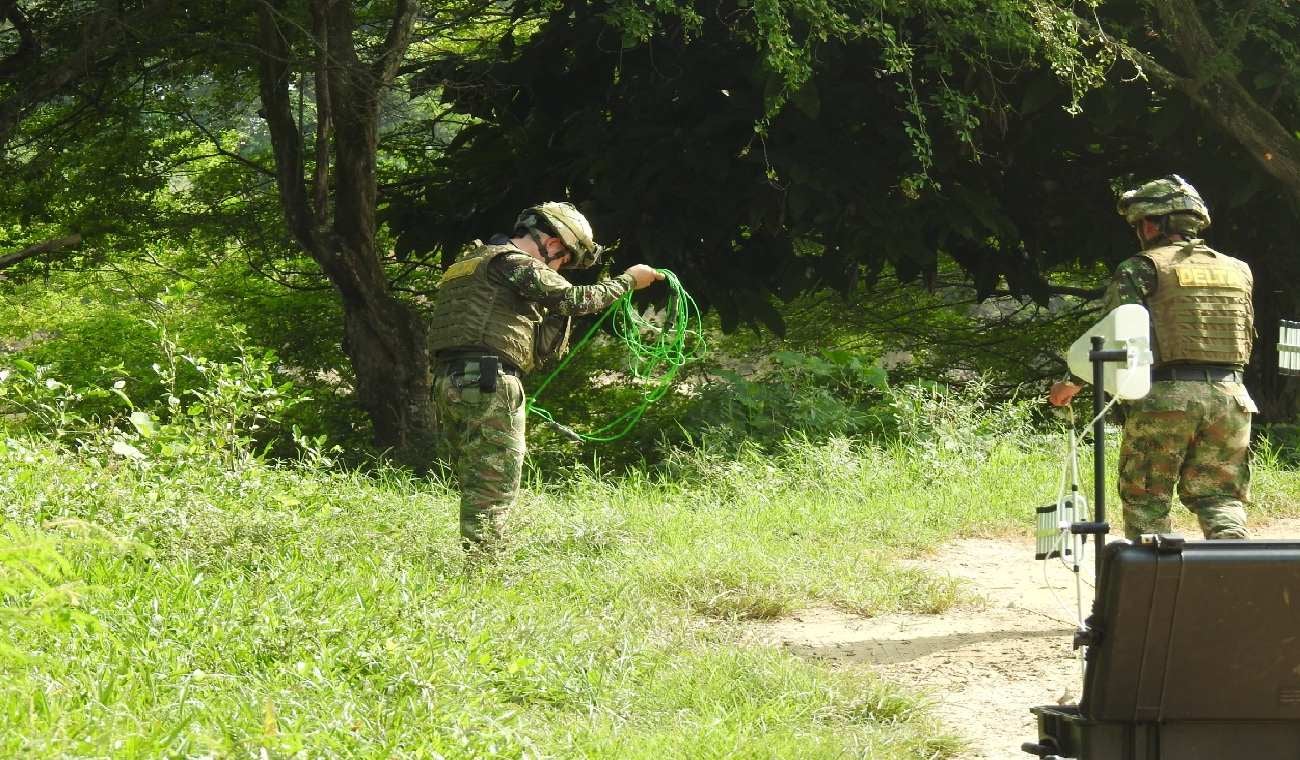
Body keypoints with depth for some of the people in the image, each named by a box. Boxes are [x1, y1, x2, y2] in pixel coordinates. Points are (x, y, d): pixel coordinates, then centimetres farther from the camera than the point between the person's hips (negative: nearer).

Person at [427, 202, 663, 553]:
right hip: (487, 383, -9)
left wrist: (557, 314, 15)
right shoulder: (513, 262, -3)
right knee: (493, 494, -7)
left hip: (448, 385, 9)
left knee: (475, 492, 12)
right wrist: (629, 280, 2)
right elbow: (575, 299, -10)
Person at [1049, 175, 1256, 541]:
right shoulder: (1238, 271, 15)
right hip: (1229, 397, 4)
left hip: (1166, 396, -4)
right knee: (1219, 497, 9)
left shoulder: (1143, 269, -1)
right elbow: (1246, 336, 16)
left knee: (1146, 500, 7)